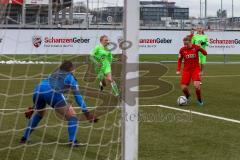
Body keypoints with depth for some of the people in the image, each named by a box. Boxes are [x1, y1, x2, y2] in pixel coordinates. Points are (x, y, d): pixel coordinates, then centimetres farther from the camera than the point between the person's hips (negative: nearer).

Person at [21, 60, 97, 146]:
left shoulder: (54, 74, 37)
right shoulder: (70, 77, 21)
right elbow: (78, 96, 12)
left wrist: (33, 107, 49)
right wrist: (87, 113, 9)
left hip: (37, 89, 6)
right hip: (53, 92, -6)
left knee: (38, 113, 34)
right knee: (72, 117, 4)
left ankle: (24, 137, 32)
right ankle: (72, 141, -13)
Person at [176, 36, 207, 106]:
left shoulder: (196, 47, -9)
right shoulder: (182, 50, -4)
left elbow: (205, 53, 1)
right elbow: (179, 60, 10)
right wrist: (178, 70, 1)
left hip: (195, 69, -2)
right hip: (186, 70, 2)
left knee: (196, 85, -21)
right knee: (183, 88, -5)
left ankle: (199, 100, 5)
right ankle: (187, 96, 31)